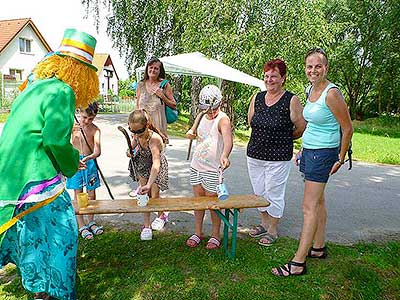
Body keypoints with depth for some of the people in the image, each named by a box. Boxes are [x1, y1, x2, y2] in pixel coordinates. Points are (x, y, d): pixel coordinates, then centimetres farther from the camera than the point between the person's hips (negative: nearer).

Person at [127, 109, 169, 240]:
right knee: (144, 194, 3)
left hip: (157, 168, -5)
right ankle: (146, 226, 16)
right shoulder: (137, 135, -21)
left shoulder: (154, 139, -40)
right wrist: (130, 151, -15)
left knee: (154, 195, -1)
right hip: (142, 166, 5)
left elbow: (156, 163, -51)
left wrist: (149, 184, -61)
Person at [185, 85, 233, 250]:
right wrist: (190, 133, -1)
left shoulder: (222, 119, -14)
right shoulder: (201, 116, 8)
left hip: (212, 168, -6)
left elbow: (228, 139, -32)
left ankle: (216, 235, 24)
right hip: (196, 165, 6)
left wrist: (225, 155, -52)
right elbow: (193, 133, 24)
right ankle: (198, 232, 29)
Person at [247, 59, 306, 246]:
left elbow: (301, 127, -3)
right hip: (254, 154, 6)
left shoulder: (291, 100, -8)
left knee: (274, 194, 4)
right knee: (259, 192, 16)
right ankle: (264, 224, 36)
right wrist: (264, 136, 12)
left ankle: (272, 231, 23)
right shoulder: (257, 98, 7)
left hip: (278, 157, -5)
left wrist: (283, 138, 9)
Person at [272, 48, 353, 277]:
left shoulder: (332, 93, -17)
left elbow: (348, 128, -13)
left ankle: (298, 263, 2)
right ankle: (319, 248, 32)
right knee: (318, 201, 17)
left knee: (310, 207, -6)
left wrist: (340, 159, -7)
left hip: (323, 154, -9)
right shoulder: (311, 90, 10)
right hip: (309, 151, 9)